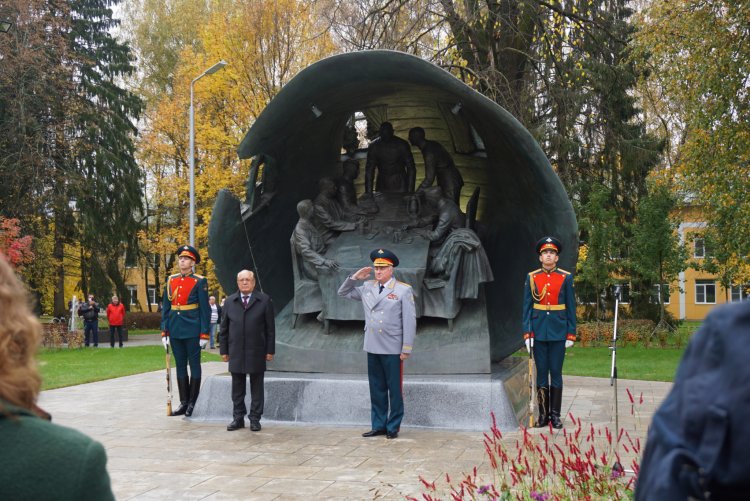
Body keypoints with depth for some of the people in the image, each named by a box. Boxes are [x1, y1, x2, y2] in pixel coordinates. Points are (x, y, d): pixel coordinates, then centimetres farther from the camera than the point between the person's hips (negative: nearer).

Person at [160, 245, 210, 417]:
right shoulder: (171, 280, 9)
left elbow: (205, 310, -6)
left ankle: (193, 403, 10)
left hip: (192, 330, -5)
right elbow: (165, 308, 11)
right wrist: (164, 332, 6)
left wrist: (204, 335, -10)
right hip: (175, 330, 5)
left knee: (194, 365, 3)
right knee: (180, 366, 10)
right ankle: (183, 402, 17)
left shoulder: (200, 282, -5)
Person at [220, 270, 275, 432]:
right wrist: (223, 350, 5)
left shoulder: (264, 300, 1)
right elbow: (224, 328, 10)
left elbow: (270, 327, 0)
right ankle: (238, 418, 17)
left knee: (256, 387, 4)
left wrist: (270, 350, -3)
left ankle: (255, 419, 11)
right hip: (236, 353, 2)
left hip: (257, 352, -2)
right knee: (237, 387, 8)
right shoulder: (230, 302, 9)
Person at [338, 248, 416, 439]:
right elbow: (343, 293, 20)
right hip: (372, 348, 5)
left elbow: (410, 321, -7)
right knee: (376, 389, 11)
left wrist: (407, 349, -10)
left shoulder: (404, 290, -4)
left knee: (395, 390, 3)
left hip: (393, 350, -5)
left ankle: (393, 427, 12)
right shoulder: (367, 287, 10)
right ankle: (378, 425, 20)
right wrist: (354, 278, 4)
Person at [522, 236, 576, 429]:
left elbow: (571, 308, 2)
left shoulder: (566, 278, 2)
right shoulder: (532, 277, 3)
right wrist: (527, 333, -4)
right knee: (541, 373, 5)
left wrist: (571, 334, -2)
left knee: (556, 373, 3)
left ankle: (555, 415, 10)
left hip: (558, 332, -1)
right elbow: (526, 307, 3)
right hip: (539, 332, 1)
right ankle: (543, 414, 12)